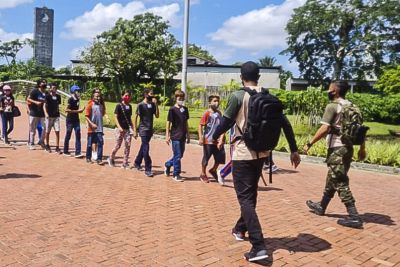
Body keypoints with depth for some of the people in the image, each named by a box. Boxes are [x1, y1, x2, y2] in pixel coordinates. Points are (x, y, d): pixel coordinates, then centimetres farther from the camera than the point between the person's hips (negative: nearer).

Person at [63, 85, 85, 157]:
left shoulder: (77, 99, 8)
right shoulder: (70, 99, -15)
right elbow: (66, 110, -21)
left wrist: (80, 110, 0)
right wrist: (77, 111, -21)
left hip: (76, 120, 7)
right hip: (70, 120, -7)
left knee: (78, 136, -1)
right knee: (68, 136, 6)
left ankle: (78, 153, -2)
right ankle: (66, 151, 21)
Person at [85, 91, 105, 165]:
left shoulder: (101, 106, 9)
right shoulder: (90, 105, -5)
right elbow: (87, 116, -9)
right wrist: (92, 124, -19)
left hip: (99, 129, 4)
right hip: (91, 129, -3)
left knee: (100, 143, -4)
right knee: (89, 144, 7)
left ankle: (99, 159, -1)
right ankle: (88, 158, 23)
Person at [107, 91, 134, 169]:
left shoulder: (129, 106, 12)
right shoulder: (119, 106, -3)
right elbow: (116, 118, -7)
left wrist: (132, 127, 8)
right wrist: (119, 127, -20)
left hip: (128, 129, 5)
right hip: (120, 129, -5)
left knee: (128, 146, -1)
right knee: (117, 146, -1)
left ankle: (125, 163, 7)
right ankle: (111, 158, 23)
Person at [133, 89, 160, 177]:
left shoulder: (152, 104, 7)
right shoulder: (140, 105, -9)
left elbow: (157, 116, 0)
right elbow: (135, 118, -8)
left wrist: (156, 104, -7)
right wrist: (135, 131, -10)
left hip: (150, 130, 6)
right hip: (143, 130, -6)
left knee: (143, 147, 18)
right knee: (146, 149, -8)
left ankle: (137, 163, 37)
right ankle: (148, 170, -4)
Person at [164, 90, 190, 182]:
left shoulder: (185, 109, 10)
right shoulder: (172, 109, -7)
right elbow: (168, 123, -7)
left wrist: (188, 135, 16)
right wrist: (167, 136, -10)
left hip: (183, 136, 6)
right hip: (175, 136, -6)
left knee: (180, 155, 13)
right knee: (177, 155, -3)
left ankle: (167, 165, 35)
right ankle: (176, 174, 8)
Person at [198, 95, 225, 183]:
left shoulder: (219, 113, 8)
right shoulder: (207, 113, -9)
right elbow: (200, 125, -11)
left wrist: (221, 139, 6)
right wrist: (201, 138, -17)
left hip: (217, 140, 5)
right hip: (208, 140, -5)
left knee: (220, 157, 8)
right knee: (206, 158, 6)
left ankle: (213, 170, 33)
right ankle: (203, 174, 24)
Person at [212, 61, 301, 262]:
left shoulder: (237, 96, -11)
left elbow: (226, 123, -5)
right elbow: (285, 124, 2)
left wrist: (214, 137, 15)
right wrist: (294, 150, 8)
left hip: (243, 153, -6)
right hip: (261, 153, 6)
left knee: (245, 198, -2)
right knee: (251, 194, 21)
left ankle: (258, 246, -10)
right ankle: (240, 229, 40)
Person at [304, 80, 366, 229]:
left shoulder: (332, 106, -11)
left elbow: (324, 129, -20)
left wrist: (309, 144, -14)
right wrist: (362, 148, 19)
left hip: (337, 148, -9)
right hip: (347, 147, 9)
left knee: (340, 183, -5)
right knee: (332, 179, 18)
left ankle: (354, 217, -5)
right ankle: (321, 206, 32)